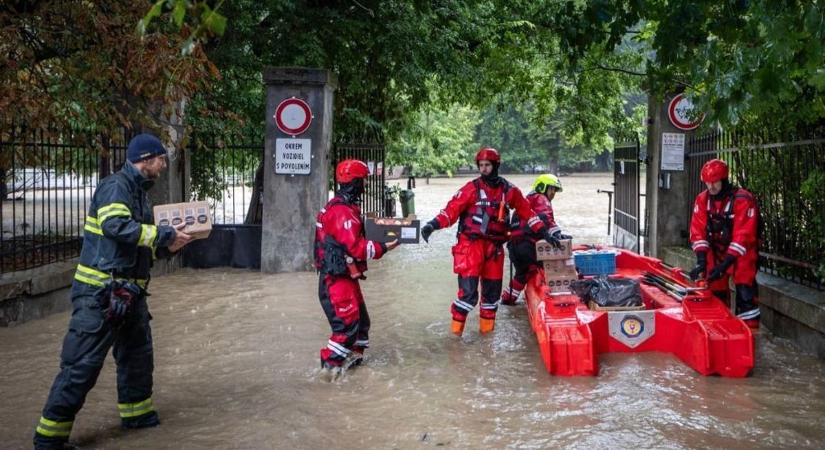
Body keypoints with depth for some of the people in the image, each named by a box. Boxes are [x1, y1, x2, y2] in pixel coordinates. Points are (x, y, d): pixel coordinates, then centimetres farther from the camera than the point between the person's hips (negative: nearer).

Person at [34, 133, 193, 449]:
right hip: (100, 292, -10)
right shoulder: (115, 186, -12)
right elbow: (116, 225, -30)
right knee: (82, 364, -7)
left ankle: (136, 413, 36)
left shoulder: (138, 192, 17)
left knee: (137, 353, 20)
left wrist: (166, 246, 3)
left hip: (129, 292, 10)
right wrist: (165, 234, -22)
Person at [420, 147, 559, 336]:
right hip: (471, 244, -4)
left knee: (492, 288, 11)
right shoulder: (472, 188, -2)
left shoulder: (509, 190, 8)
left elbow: (526, 212, 14)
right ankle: (456, 326, 2)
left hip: (494, 247, 4)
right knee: (468, 288, -12)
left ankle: (487, 328, 26)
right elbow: (452, 209, -9)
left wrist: (544, 233, 9)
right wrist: (433, 225, -24)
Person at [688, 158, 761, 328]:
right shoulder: (702, 199, -4)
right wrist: (701, 260, -17)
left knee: (745, 295, -13)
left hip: (741, 253, -5)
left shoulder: (743, 200, -21)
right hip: (716, 251, 5)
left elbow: (743, 236, -25)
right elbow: (698, 231, -7)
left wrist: (725, 265, -29)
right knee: (716, 294, 7)